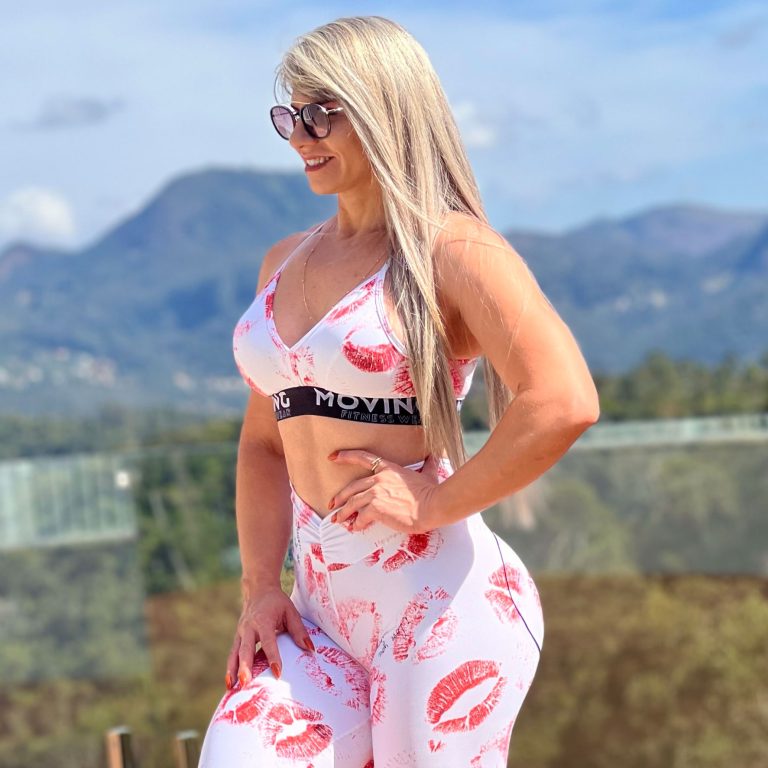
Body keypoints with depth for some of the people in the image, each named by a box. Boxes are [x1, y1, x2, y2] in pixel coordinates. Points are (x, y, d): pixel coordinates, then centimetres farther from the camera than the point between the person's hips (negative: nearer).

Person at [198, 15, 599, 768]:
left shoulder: (452, 249, -8)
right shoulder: (284, 263, 14)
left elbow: (564, 404, -22)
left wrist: (435, 504, -15)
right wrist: (259, 588, 9)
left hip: (438, 605, -6)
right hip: (321, 614, 6)